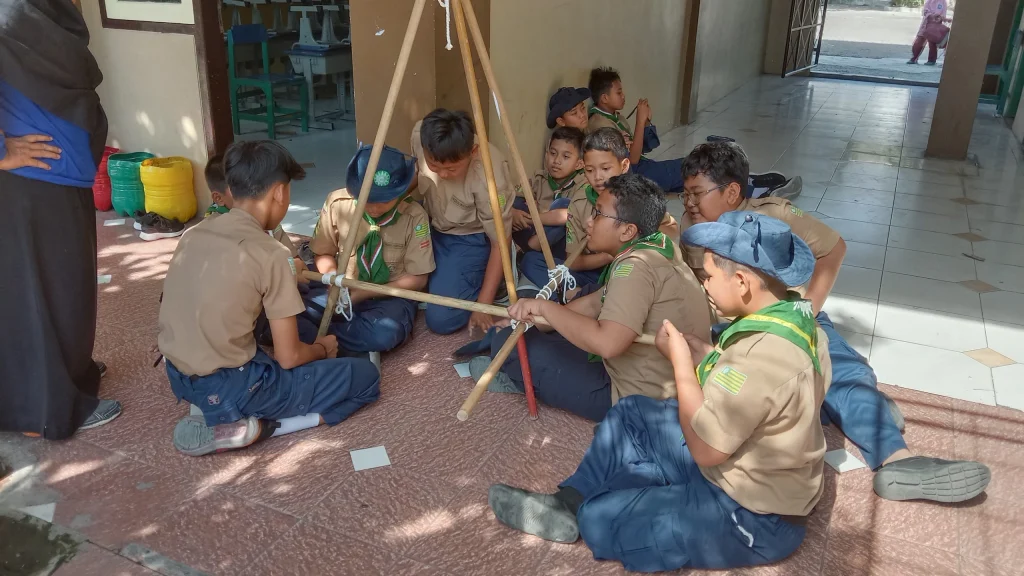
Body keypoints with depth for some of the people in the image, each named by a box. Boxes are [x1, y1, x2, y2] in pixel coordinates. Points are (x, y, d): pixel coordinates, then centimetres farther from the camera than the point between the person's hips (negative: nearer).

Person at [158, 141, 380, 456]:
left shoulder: (194, 234, 3)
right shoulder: (270, 254, -17)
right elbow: (289, 358, -13)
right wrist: (322, 348, 9)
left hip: (179, 377, 8)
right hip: (227, 386, -7)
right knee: (366, 377, 2)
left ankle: (213, 409, 11)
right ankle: (253, 426, -7)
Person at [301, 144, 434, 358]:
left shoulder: (415, 216, -15)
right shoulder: (337, 203, -10)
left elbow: (417, 278, -8)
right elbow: (324, 254, 5)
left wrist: (364, 293, -17)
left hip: (391, 296, -1)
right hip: (344, 292, 2)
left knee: (384, 334, -37)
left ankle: (312, 335, -16)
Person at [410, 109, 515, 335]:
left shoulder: (489, 174, -35)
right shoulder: (419, 134, -22)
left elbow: (500, 242, -24)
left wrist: (483, 306, -24)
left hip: (472, 239, -6)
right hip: (432, 228, 6)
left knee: (441, 319, -17)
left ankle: (478, 278, 8)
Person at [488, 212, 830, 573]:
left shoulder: (765, 354, -34)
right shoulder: (794, 316, -4)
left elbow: (705, 448, -26)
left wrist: (681, 362, -16)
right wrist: (704, 355, -5)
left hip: (754, 515, -9)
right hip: (752, 469, 9)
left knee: (600, 518, -9)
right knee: (631, 413, 13)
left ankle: (581, 512, 23)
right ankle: (570, 503, 16)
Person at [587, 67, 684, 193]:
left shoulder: (615, 117, 9)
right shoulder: (601, 124, -20)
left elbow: (640, 149, 13)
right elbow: (632, 159, -23)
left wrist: (646, 120, -1)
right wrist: (640, 119, -20)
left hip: (639, 167, 9)